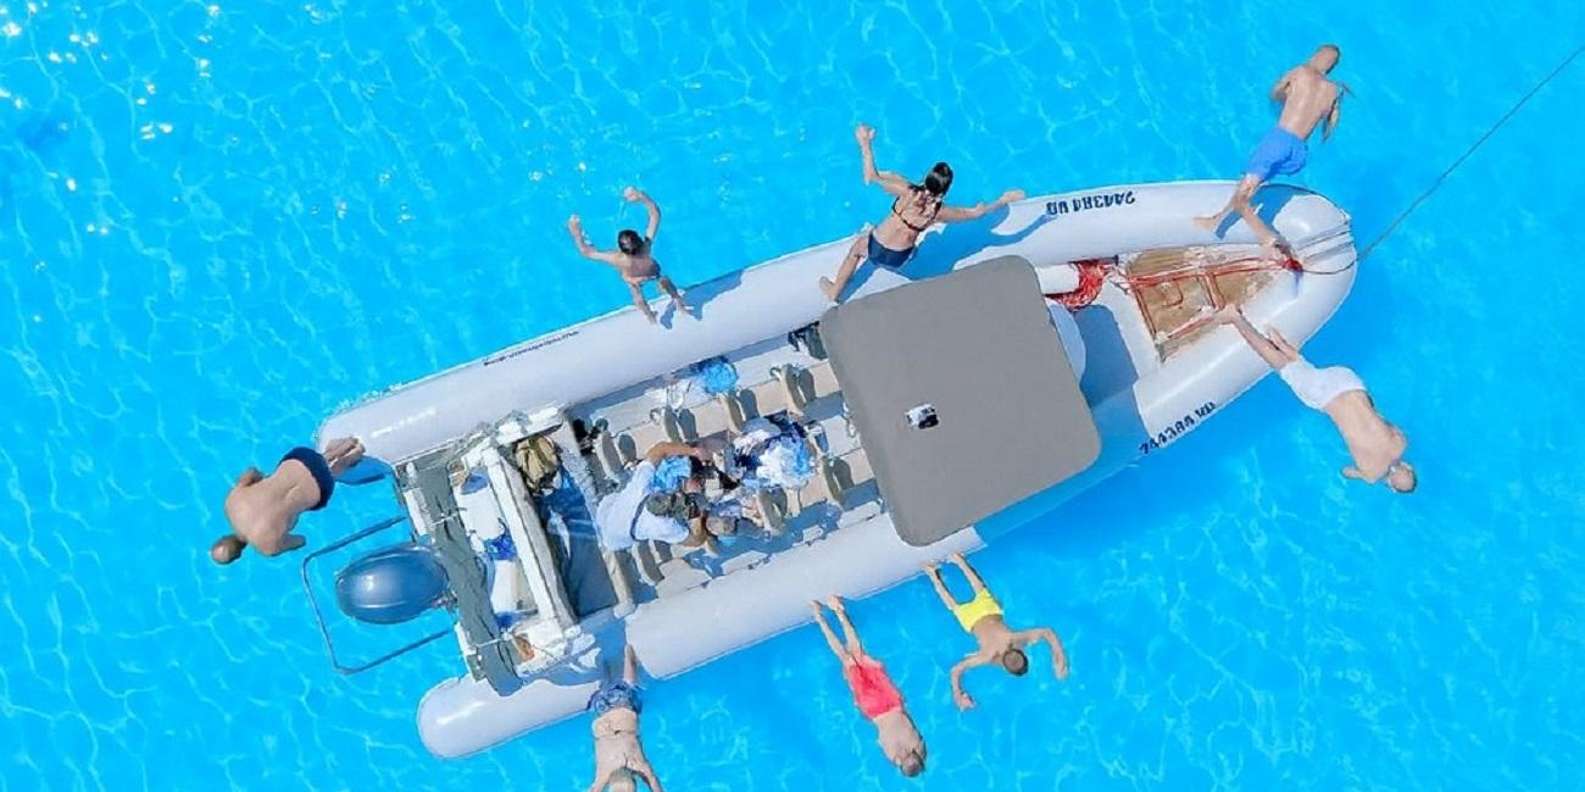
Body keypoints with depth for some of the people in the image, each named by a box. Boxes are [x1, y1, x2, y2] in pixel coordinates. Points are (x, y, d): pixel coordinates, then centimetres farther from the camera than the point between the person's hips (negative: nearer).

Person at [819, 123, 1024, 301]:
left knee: (857, 246, 31)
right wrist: (1004, 200, 7)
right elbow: (976, 212, -5)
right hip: (899, 260, 3)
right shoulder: (940, 212, -19)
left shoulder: (909, 193, -29)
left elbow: (872, 177, -34)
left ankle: (835, 291, 46)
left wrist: (866, 144, -26)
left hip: (875, 250, -3)